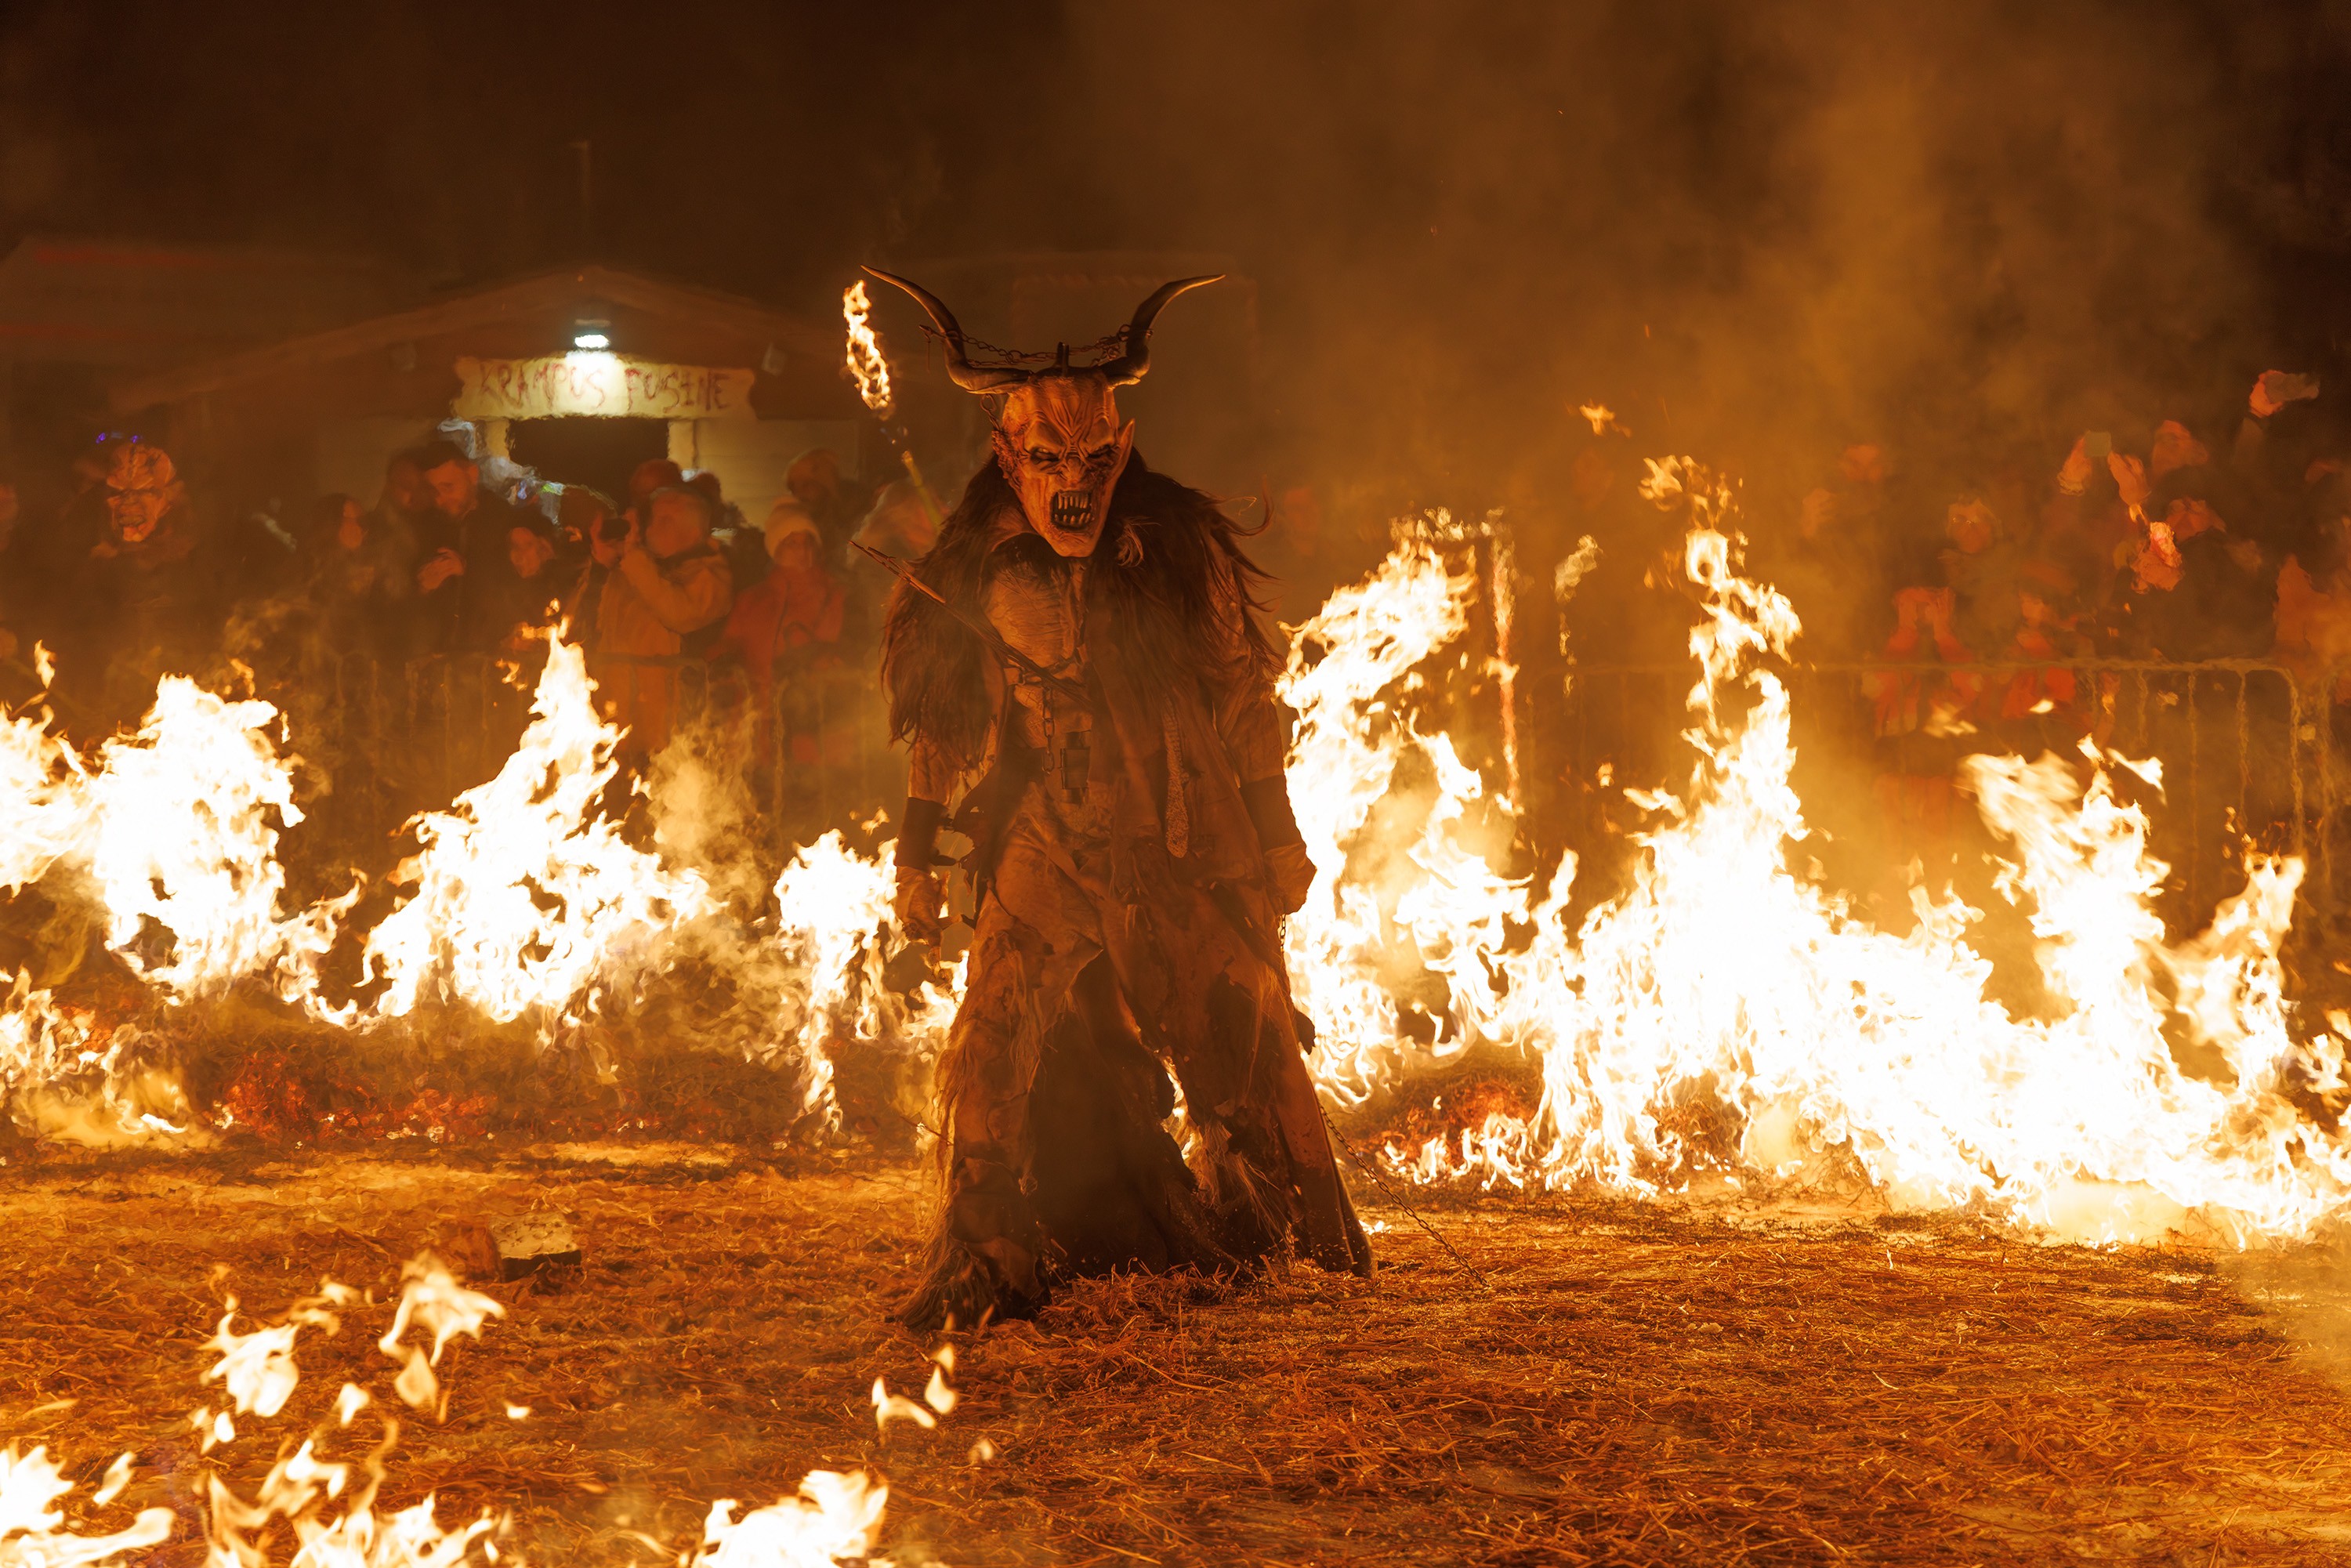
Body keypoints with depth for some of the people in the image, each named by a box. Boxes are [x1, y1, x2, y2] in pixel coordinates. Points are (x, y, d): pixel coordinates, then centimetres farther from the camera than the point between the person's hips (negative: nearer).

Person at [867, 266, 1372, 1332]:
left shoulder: (1182, 550, -8)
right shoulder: (974, 573, -5)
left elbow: (1244, 699, 2)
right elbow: (943, 722, 7)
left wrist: (1279, 835, 4)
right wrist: (917, 853, 6)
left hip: (1192, 850, 0)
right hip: (1049, 851, 1)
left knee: (1242, 1046, 7)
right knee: (1003, 1043, -10)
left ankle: (1290, 1232, 30)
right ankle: (984, 1262, 3)